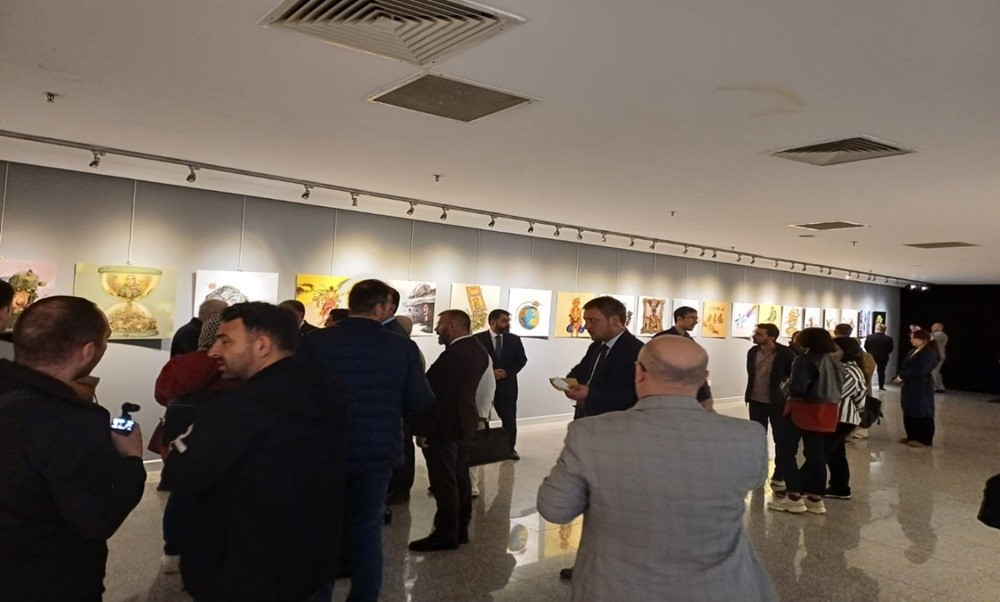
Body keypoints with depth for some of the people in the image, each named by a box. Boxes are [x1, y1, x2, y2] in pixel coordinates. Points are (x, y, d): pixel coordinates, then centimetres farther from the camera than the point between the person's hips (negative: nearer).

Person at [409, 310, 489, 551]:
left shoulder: (453, 355, -23)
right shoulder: (479, 351, 8)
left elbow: (435, 393, -21)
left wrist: (423, 429, -16)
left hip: (444, 425, -10)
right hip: (463, 422, 10)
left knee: (444, 482, -1)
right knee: (459, 478, 16)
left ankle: (446, 534, 7)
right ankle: (460, 529, 25)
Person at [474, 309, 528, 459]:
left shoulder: (514, 339, 4)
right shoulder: (478, 339, -5)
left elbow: (522, 360, 5)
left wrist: (507, 372, -10)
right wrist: (490, 373, -16)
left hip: (507, 384, 2)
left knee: (509, 419, 7)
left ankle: (510, 448, 21)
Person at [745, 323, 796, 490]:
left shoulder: (786, 353, -16)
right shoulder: (752, 351, 0)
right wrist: (748, 395, 11)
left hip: (777, 403, -5)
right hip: (756, 401, 5)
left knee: (780, 439, 5)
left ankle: (779, 476, 16)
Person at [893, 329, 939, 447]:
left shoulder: (929, 353, -14)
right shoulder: (914, 351, 16)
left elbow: (920, 370, -23)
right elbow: (905, 366, 16)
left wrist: (902, 377, -20)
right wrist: (900, 376, -5)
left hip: (922, 387, -10)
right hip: (910, 386, 10)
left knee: (922, 413, -3)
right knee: (909, 412, 13)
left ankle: (924, 439, 4)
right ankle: (912, 436, 22)